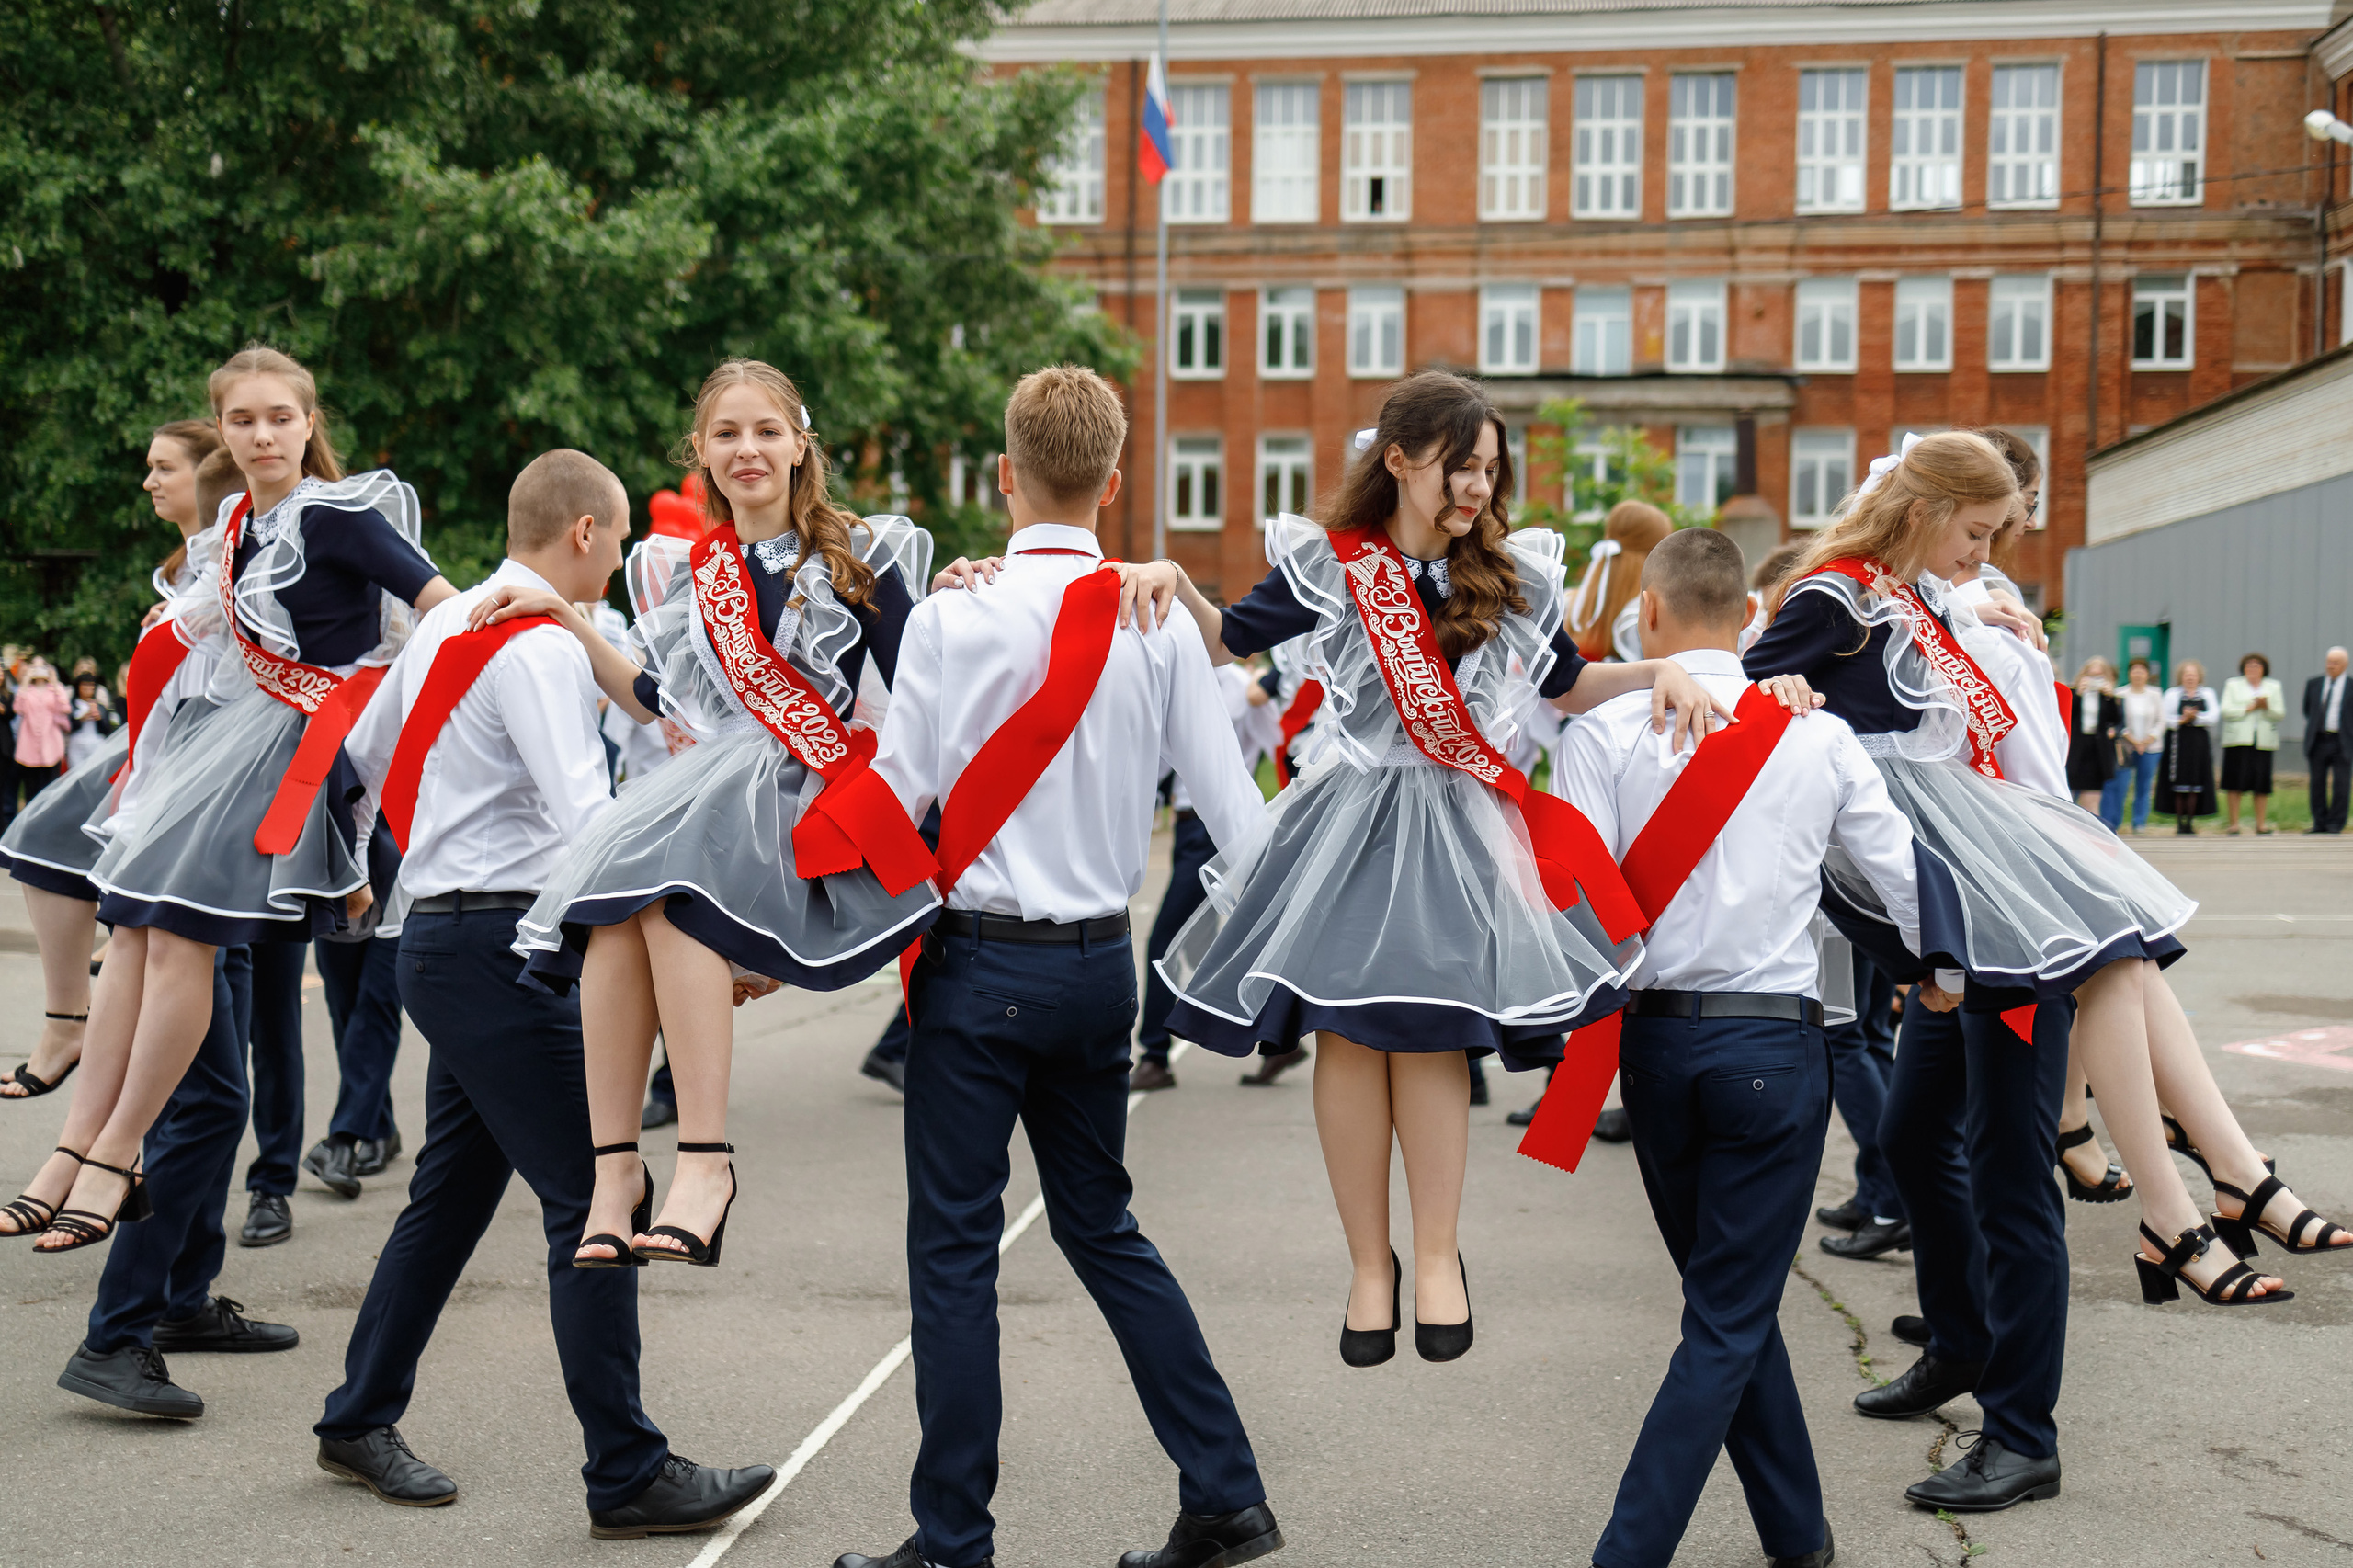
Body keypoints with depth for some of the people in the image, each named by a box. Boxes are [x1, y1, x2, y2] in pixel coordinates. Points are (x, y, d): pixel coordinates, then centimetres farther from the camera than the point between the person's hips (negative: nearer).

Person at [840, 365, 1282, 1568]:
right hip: (1102, 965, 5)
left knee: (954, 1244, 5)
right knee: (1101, 1226, 18)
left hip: (981, 963, -4)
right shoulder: (1160, 623, -1)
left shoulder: (951, 613, -10)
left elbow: (895, 793, -8)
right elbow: (1229, 801, -1)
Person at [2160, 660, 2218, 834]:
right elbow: (2165, 719, -2)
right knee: (2179, 786, -5)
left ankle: (2190, 820, 5)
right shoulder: (2172, 694, 8)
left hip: (2200, 742, 2)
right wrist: (2182, 720, -16)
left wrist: (2195, 717, -14)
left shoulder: (2208, 694, 13)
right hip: (2178, 741, -2)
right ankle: (2179, 821, 0)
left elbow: (2214, 717, -2)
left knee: (2195, 784, 0)